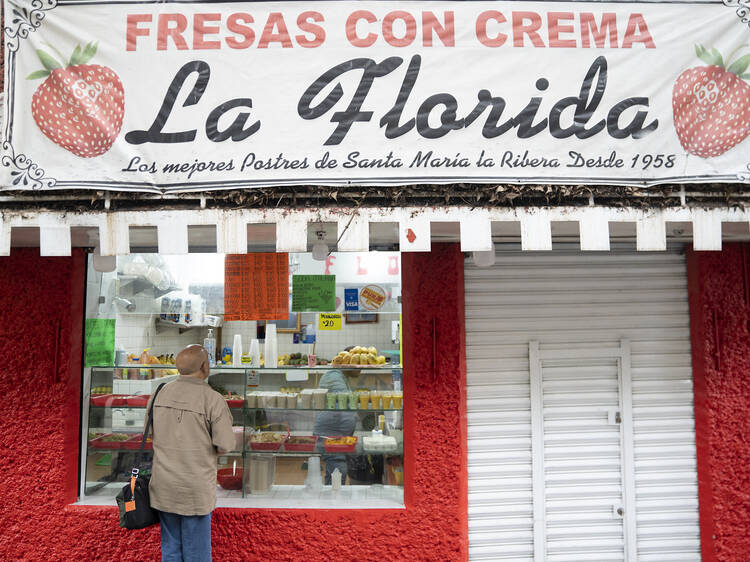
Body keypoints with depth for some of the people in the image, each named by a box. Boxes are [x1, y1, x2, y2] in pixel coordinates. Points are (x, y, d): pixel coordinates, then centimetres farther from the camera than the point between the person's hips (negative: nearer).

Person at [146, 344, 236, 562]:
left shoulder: (161, 392, 0)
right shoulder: (213, 400, -16)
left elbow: (153, 433, 10)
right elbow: (224, 446, -13)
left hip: (164, 485, 5)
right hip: (195, 488, -5)